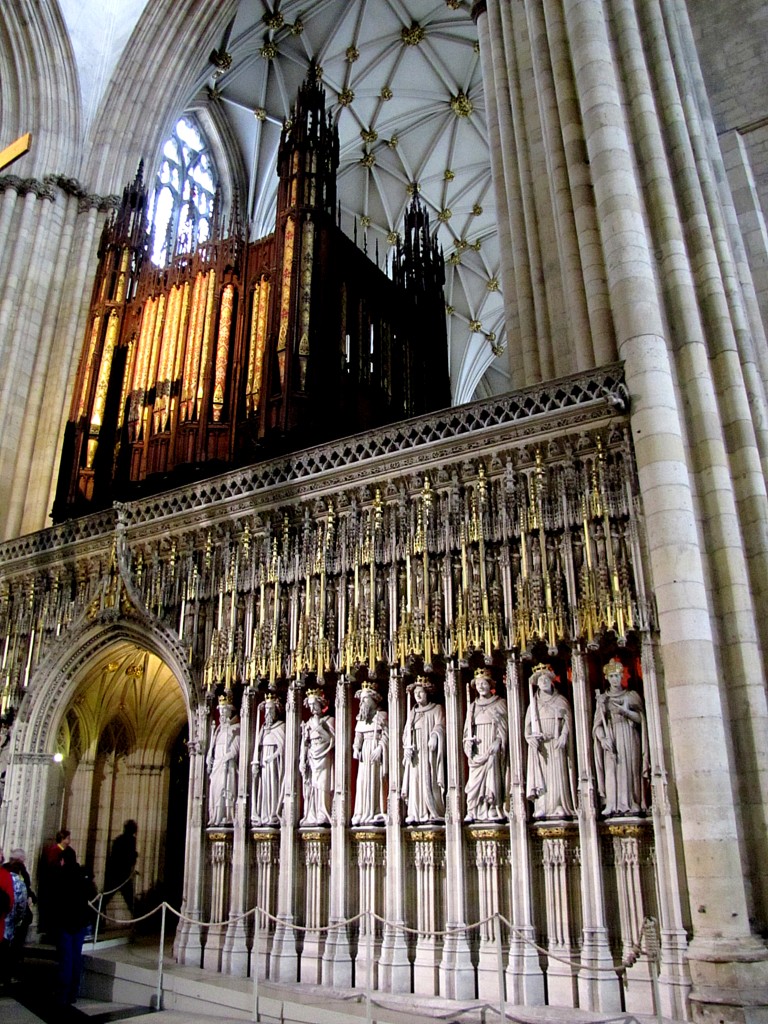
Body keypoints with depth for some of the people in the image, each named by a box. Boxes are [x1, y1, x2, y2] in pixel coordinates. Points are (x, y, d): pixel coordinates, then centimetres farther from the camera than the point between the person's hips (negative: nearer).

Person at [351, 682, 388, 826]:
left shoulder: (381, 716, -2)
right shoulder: (361, 718, 16)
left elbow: (386, 735, -8)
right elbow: (358, 736, 14)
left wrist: (380, 749, -18)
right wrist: (356, 749, -1)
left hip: (376, 750, -6)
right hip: (365, 751, 6)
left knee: (377, 780, -6)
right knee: (363, 781, 2)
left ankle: (378, 813, -3)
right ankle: (363, 814, 6)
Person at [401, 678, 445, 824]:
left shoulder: (436, 709, 7)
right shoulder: (412, 712, 21)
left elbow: (440, 725, -9)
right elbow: (406, 731, 16)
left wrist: (434, 736, -29)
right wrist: (407, 746, -2)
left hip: (429, 752, -4)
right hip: (415, 753, 4)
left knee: (429, 782, -11)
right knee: (414, 782, -3)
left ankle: (435, 814, -7)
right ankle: (415, 814, -3)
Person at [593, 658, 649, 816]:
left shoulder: (632, 695, 12)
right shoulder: (602, 699, 12)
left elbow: (641, 718, 5)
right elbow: (597, 724, 5)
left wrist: (625, 711, -11)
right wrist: (602, 738, -14)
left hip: (629, 739, 0)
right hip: (611, 739, 0)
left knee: (630, 769, -8)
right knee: (612, 770, -9)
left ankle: (632, 804, -5)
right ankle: (612, 806, -12)